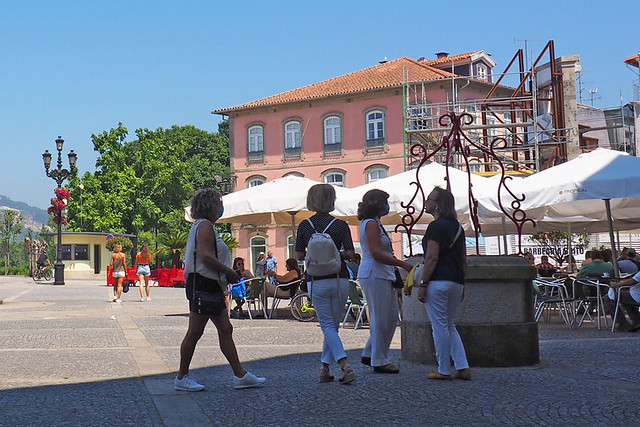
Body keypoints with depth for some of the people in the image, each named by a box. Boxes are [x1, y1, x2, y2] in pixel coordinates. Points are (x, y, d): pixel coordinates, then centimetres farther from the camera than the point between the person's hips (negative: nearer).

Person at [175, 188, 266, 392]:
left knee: (225, 329, 8)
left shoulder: (205, 226, 20)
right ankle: (182, 378, 5)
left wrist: (228, 275, 12)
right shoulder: (205, 225, -12)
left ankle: (240, 375, 10)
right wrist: (230, 272, -13)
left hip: (211, 285, 11)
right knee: (195, 332, -3)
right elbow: (205, 256, -22)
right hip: (202, 284, -11)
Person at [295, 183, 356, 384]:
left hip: (316, 280, 0)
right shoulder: (341, 225, -2)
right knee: (333, 324, 13)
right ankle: (324, 368, 16)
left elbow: (299, 255, 1)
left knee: (327, 326, 1)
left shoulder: (304, 226, 0)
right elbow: (349, 253, -7)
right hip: (339, 279, 1)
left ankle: (345, 365, -16)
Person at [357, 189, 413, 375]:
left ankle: (370, 354, 18)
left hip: (383, 276, 11)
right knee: (380, 319, -6)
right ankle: (379, 362, 1)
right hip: (374, 276, -11)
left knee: (391, 317, 12)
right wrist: (403, 264, -18)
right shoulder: (371, 224, -12)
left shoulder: (374, 223, 20)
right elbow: (376, 254, -20)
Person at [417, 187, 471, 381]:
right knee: (450, 326, 16)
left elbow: (432, 258, -17)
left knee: (440, 326, -1)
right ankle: (463, 367, 10)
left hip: (438, 281, -9)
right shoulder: (457, 226, 16)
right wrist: (461, 285, 22)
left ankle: (444, 370, 4)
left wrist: (423, 284, -14)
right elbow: (463, 259, 18)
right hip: (456, 282, 9)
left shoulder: (436, 226, -10)